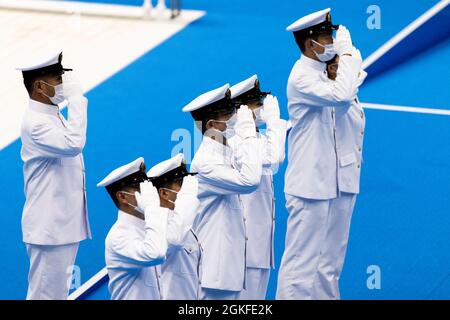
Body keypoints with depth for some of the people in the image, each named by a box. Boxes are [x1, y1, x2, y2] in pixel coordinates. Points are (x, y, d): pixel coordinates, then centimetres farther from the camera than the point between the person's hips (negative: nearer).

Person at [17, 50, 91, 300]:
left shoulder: (55, 117, 15)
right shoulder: (34, 122, -17)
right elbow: (73, 144, -33)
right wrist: (76, 98, -26)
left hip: (64, 224, 10)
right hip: (49, 228, -10)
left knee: (59, 292, 13)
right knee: (45, 294, -6)